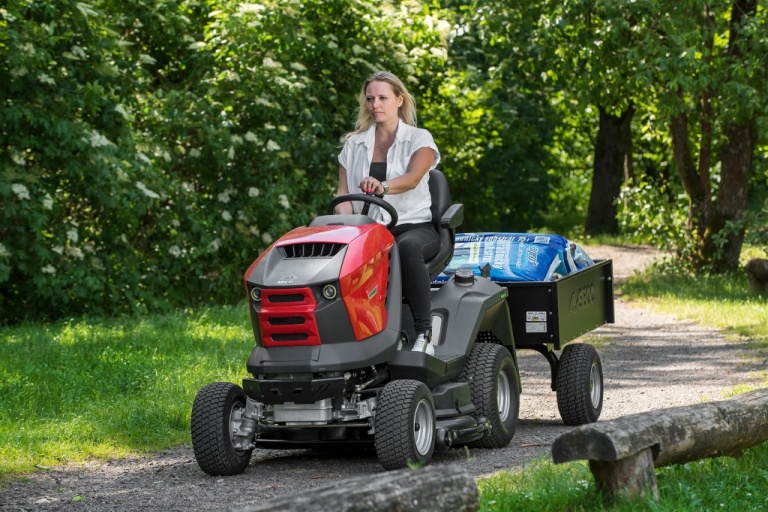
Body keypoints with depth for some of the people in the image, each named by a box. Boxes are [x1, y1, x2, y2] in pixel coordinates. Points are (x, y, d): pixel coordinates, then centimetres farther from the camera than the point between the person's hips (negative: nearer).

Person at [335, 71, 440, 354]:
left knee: (406, 247, -40)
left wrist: (383, 187, -38)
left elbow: (412, 179, -16)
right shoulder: (354, 145, 14)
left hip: (414, 226, -2)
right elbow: (343, 192, 8)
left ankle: (424, 333, -39)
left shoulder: (419, 139, 4)